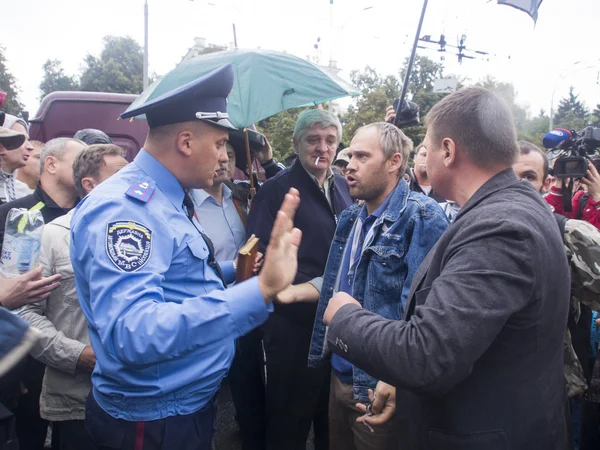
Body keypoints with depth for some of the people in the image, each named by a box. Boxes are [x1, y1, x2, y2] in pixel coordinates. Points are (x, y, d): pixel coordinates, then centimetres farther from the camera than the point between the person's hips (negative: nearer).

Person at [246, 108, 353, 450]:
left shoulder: (344, 187, 9)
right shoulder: (276, 190, -8)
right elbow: (261, 256, -15)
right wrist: (311, 289, -21)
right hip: (294, 323, -5)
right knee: (289, 422, 12)